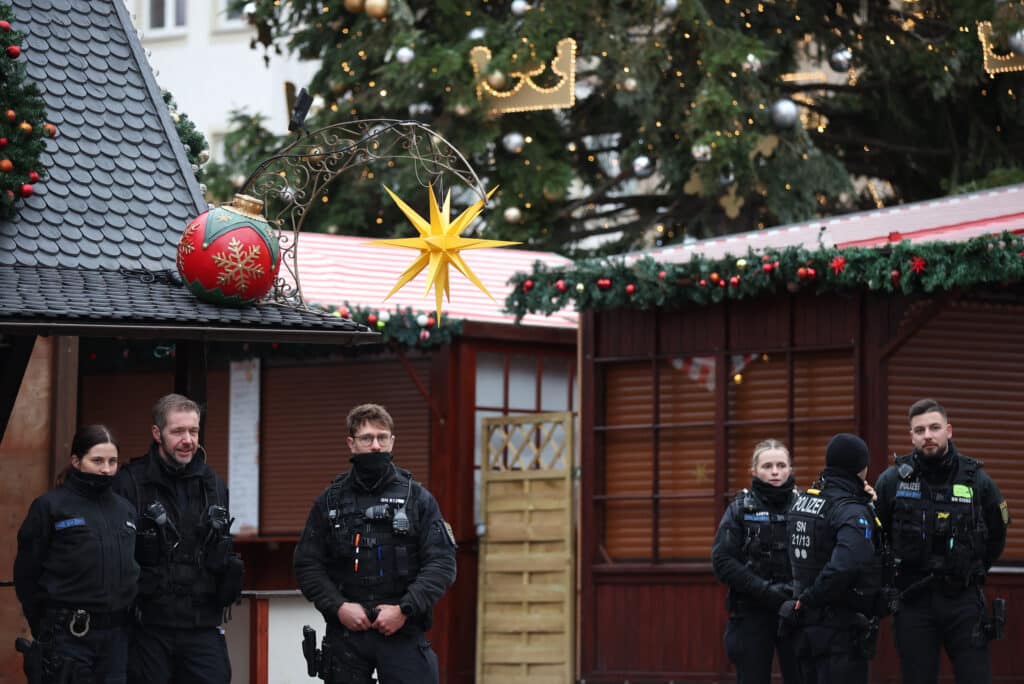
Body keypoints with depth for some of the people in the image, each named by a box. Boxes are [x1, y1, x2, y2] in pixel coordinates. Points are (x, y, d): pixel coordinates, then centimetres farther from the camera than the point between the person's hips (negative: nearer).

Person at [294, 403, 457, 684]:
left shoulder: (418, 498, 4)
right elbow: (307, 565, 6)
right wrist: (338, 607, -9)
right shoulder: (330, 501, 8)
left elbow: (442, 562, -1)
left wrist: (404, 610, -12)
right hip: (345, 633, 2)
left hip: (403, 633, -2)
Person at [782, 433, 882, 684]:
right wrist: (808, 600, -19)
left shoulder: (801, 500, 8)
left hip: (807, 627, 8)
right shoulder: (852, 512, -17)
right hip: (841, 633, -8)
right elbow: (843, 566, -31)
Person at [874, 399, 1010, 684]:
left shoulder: (977, 480, 1)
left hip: (963, 600, 0)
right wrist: (891, 573, 10)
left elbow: (996, 535, 16)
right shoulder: (892, 480, -1)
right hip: (912, 599, 0)